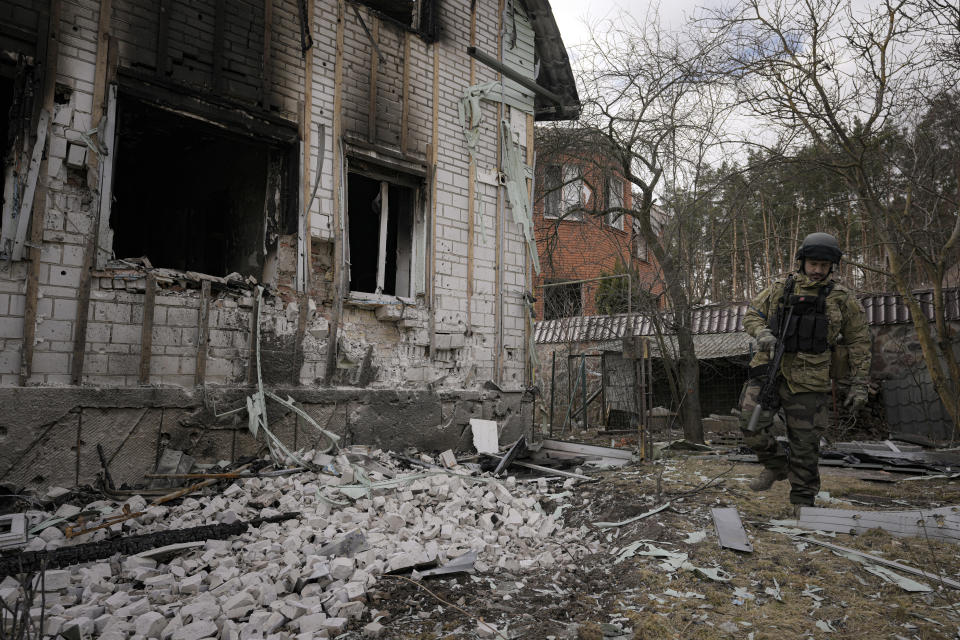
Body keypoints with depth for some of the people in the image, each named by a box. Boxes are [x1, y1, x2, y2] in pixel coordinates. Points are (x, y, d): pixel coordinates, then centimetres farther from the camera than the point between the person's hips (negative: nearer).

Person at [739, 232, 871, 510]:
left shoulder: (842, 299, 3)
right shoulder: (779, 289, 8)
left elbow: (859, 343, 7)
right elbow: (751, 315, 13)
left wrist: (859, 385, 2)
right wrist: (762, 333, -10)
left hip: (808, 380, -1)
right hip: (768, 369, 2)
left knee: (805, 443, 4)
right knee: (751, 424, -8)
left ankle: (803, 501, 20)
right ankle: (776, 466, 21)